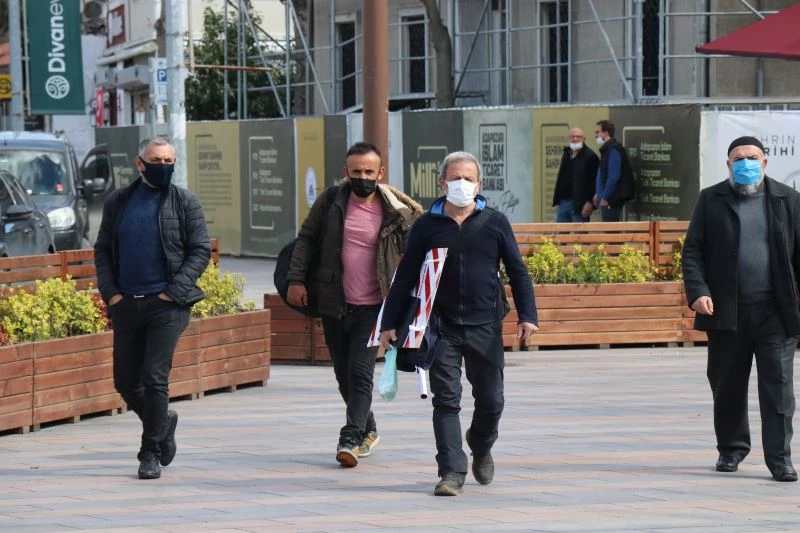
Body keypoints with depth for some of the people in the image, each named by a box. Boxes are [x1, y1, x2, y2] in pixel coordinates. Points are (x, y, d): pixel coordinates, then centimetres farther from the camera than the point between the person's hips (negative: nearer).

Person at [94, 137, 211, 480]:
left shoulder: (184, 202, 2)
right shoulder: (118, 202, 10)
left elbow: (201, 250, 0)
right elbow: (102, 250, 13)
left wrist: (174, 291, -9)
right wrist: (110, 292, -1)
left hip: (166, 306, -4)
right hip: (125, 305, 4)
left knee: (154, 378, -11)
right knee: (126, 382, 8)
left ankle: (151, 453, -1)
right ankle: (163, 421, 35)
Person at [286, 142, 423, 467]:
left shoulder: (396, 211, -4)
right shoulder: (330, 202, 0)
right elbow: (306, 238, 8)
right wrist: (296, 279, 0)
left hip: (371, 307, -3)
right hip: (334, 305, 3)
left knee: (360, 373, -13)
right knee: (343, 374, 13)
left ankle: (350, 439, -14)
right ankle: (368, 430, 31)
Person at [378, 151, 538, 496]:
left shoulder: (495, 223, 4)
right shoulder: (427, 226, 3)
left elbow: (517, 271, 8)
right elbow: (405, 277, 6)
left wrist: (527, 316, -2)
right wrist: (390, 322, 3)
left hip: (485, 327, 1)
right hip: (442, 328, 0)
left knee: (491, 400, 7)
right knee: (446, 400, -5)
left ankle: (481, 448, 36)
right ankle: (451, 472, -2)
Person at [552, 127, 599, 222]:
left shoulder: (590, 156, -6)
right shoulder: (566, 155, 18)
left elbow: (593, 181, -13)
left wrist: (590, 203, -20)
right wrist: (556, 201, 16)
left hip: (580, 203, -7)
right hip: (563, 202, 7)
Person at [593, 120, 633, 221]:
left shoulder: (613, 149, -14)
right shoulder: (606, 149, 17)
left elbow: (613, 177, -21)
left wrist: (605, 197, -19)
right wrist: (598, 194, 17)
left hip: (611, 199, -10)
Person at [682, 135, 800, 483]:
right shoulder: (711, 200, 7)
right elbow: (692, 250, 4)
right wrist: (697, 291, -10)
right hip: (726, 312, 1)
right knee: (727, 387, 10)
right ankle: (731, 449, 26)